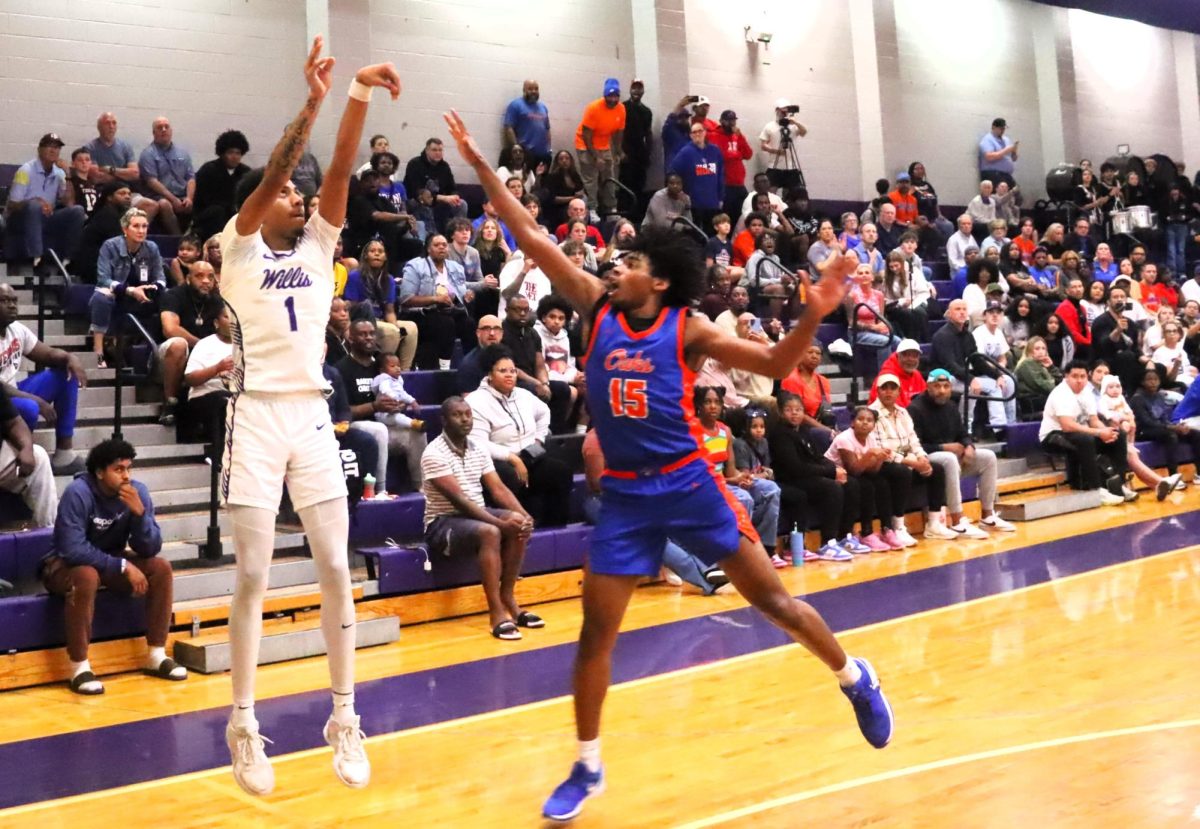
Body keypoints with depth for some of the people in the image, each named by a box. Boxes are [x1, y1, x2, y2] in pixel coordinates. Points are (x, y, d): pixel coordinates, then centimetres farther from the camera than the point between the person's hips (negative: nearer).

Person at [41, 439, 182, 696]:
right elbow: (73, 549, -31)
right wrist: (123, 566, -30)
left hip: (110, 560, 5)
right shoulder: (77, 493, -25)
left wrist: (139, 512, -31)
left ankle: (156, 656, -9)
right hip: (65, 564, -5)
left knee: (161, 567, -17)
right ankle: (79, 667, -28)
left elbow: (150, 549, -15)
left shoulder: (138, 491, -12)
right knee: (87, 576, -38)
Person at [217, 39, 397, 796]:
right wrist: (312, 102, -24)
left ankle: (346, 718, 12)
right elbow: (270, 174, -15)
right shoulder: (239, 249, 1)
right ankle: (245, 725, 13)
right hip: (258, 417, -3)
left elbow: (341, 168, -1)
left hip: (313, 416, 4)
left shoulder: (318, 246, 12)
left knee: (337, 569, 2)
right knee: (253, 576, 0)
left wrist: (359, 96, -12)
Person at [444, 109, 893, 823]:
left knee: (772, 597, 4)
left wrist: (814, 316, -24)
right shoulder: (598, 308, 2)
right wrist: (481, 165, 0)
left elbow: (774, 365, -7)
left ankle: (855, 679, 30)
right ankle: (588, 768, 21)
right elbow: (534, 239, 1)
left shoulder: (689, 330, -5)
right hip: (625, 494, 3)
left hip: (687, 484, -3)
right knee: (596, 632, 4)